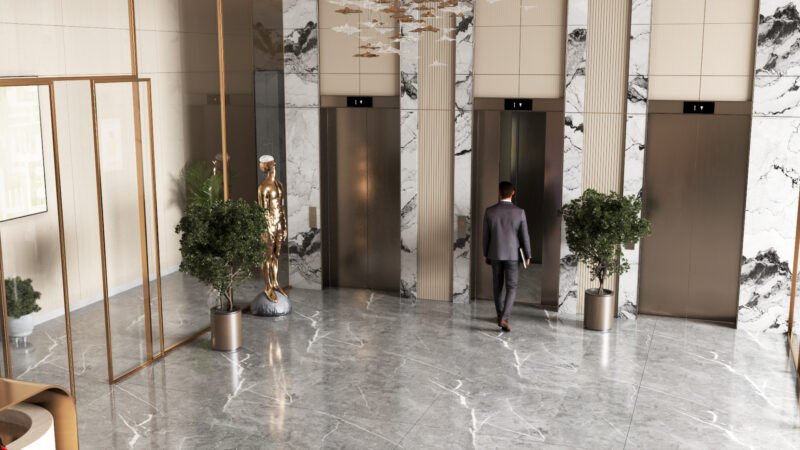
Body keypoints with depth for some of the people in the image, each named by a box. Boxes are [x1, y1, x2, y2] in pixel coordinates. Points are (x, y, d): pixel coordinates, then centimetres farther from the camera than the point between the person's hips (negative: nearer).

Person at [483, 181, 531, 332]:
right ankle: (504, 318, -14)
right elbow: (524, 236, -7)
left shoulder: (489, 211, -6)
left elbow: (486, 235, 1)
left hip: (495, 254, 2)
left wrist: (486, 255, 12)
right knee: (511, 288, 1)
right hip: (512, 255, -2)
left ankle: (500, 316, 26)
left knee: (497, 286, 16)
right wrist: (527, 256, 5)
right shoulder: (519, 212, -10)